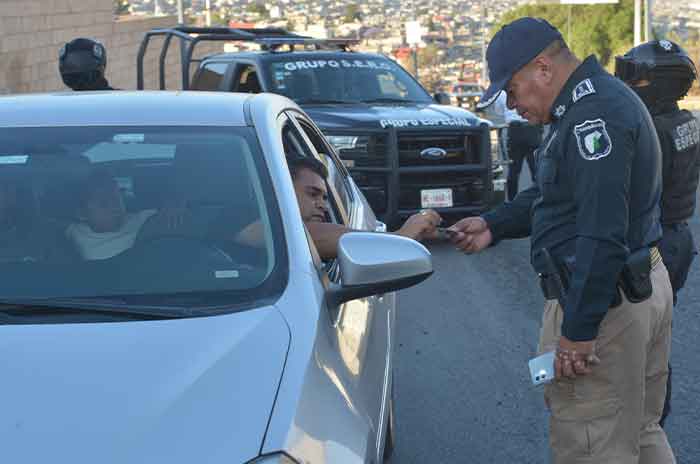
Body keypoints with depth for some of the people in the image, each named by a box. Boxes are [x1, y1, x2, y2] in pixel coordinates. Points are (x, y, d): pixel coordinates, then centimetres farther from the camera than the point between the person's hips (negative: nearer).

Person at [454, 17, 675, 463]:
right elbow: (558, 195, 24)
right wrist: (494, 224, 16)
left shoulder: (593, 115, -21)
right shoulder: (600, 100, 14)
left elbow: (603, 237, -27)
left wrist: (579, 330, -24)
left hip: (602, 300, -11)